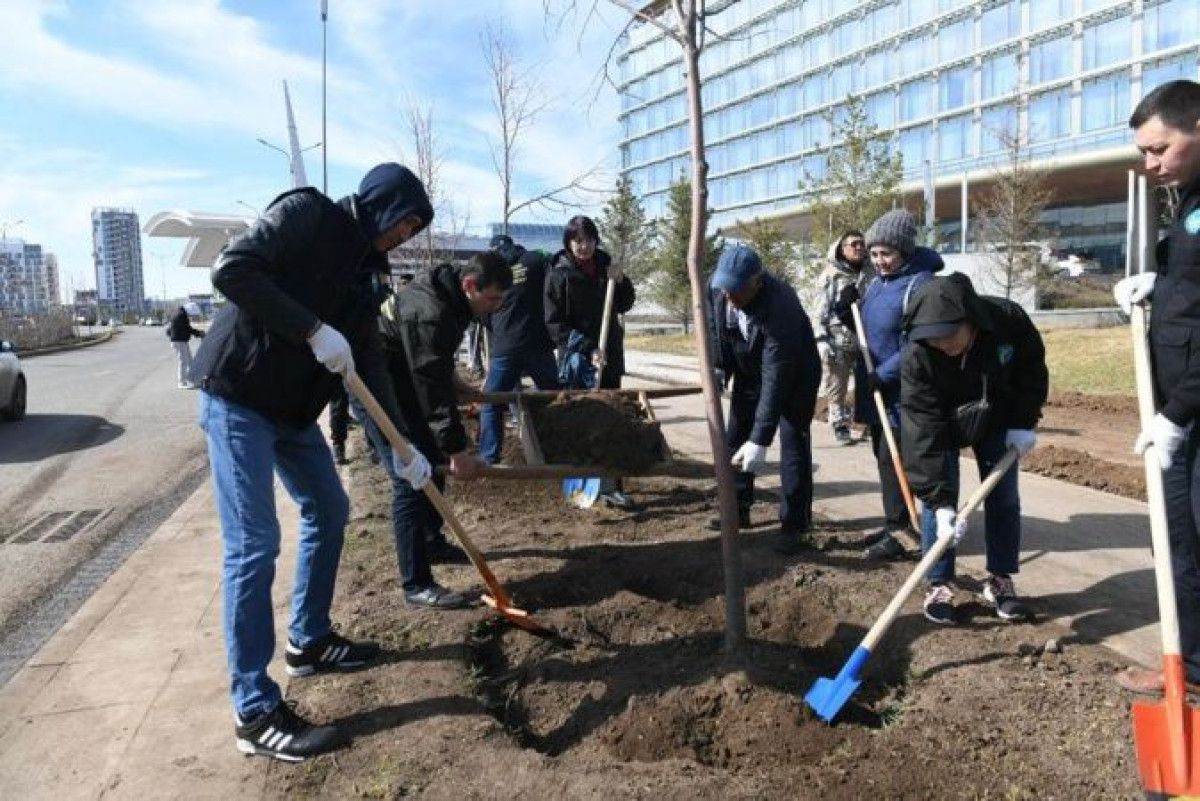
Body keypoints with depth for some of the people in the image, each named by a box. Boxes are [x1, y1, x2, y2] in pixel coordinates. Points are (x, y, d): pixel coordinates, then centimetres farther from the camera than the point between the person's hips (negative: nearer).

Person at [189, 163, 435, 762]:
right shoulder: (306, 213, -9)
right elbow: (232, 269, -22)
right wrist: (313, 330, -25)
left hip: (293, 408, 9)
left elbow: (370, 362, 10)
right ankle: (255, 712, -2)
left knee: (329, 512, 16)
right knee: (253, 544, -10)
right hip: (238, 397, -9)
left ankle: (309, 640, 34)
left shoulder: (364, 270, 12)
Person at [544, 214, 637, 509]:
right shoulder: (559, 275, -6)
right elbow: (555, 324, -9)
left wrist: (620, 280, -5)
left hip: (610, 357, 5)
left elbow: (625, 305, 15)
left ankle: (610, 485, 11)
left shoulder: (604, 265, 7)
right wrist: (588, 349, -18)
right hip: (576, 359, -4)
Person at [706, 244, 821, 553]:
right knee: (734, 438, 10)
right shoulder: (717, 286, -22)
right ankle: (738, 509, 24)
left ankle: (795, 525, 0)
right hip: (749, 370, 7)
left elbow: (775, 380, -41)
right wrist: (718, 368, -9)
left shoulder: (780, 307, -40)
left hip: (794, 374, -6)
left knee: (793, 444, -10)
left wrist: (760, 440, -43)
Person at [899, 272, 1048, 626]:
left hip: (997, 421, 3)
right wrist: (941, 500, -39)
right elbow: (923, 432, -36)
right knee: (936, 501, -8)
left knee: (1004, 500, 4)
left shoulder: (1009, 319, -30)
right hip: (941, 426, -2)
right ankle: (939, 586, 5)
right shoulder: (917, 357, -36)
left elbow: (1032, 367, -7)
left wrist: (1024, 422, -12)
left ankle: (1000, 580, 18)